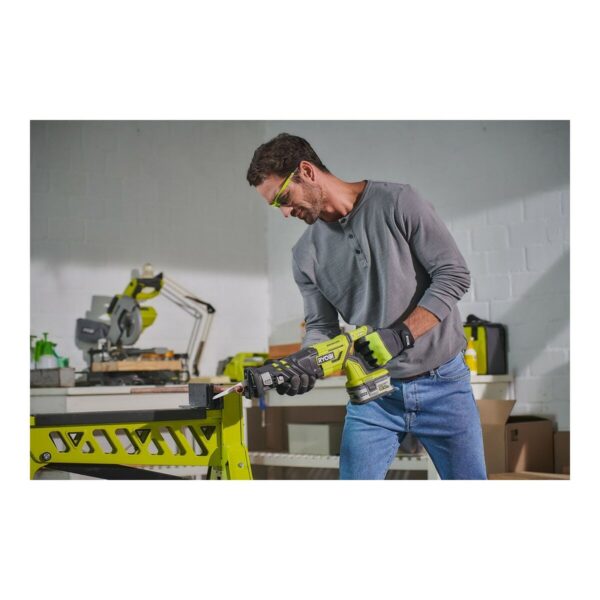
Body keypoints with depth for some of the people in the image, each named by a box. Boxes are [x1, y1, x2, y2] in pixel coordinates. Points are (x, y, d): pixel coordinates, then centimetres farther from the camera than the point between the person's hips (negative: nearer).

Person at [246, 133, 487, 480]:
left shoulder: (397, 203, -9)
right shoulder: (306, 254, 3)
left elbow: (454, 274, -11)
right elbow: (322, 326, 5)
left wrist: (400, 335, -21)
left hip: (443, 383, -2)